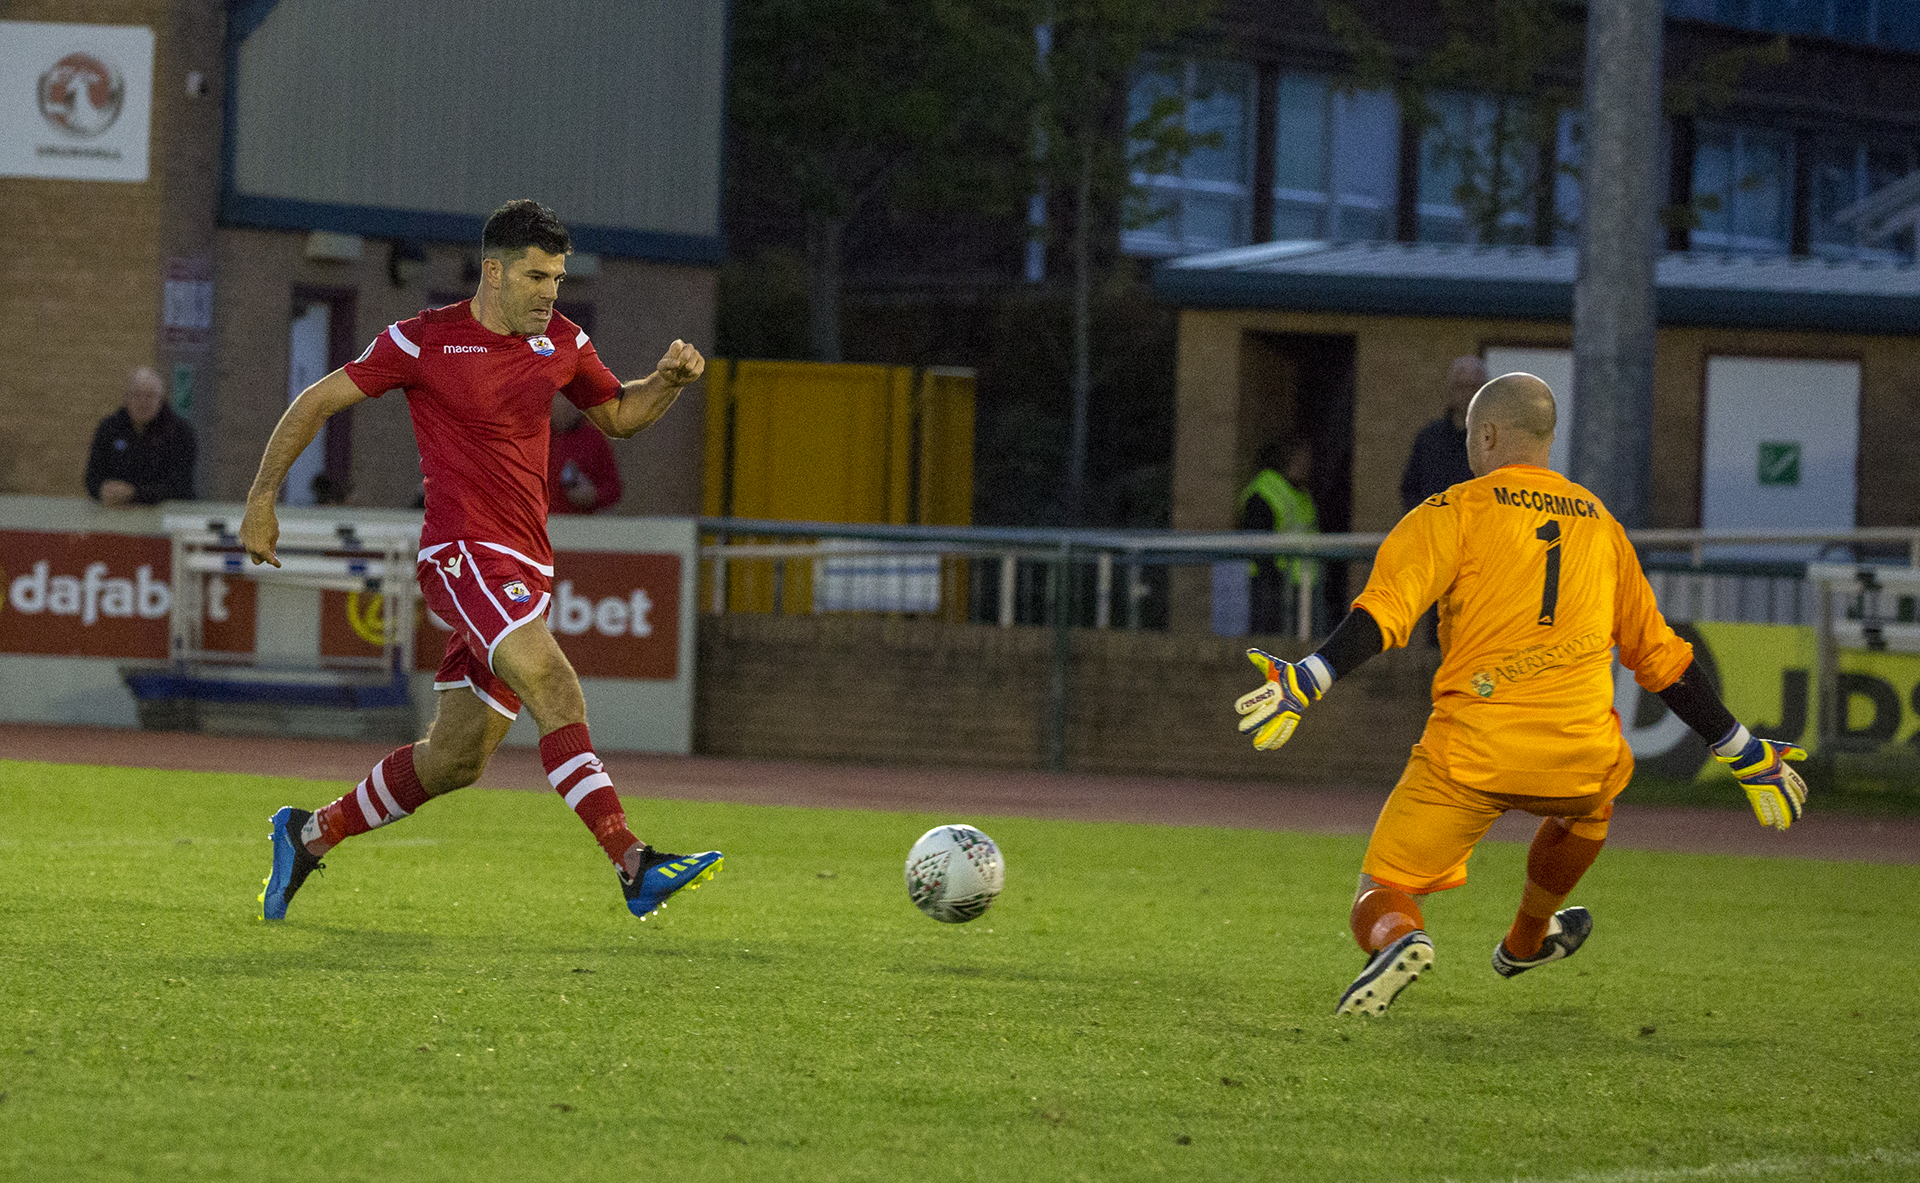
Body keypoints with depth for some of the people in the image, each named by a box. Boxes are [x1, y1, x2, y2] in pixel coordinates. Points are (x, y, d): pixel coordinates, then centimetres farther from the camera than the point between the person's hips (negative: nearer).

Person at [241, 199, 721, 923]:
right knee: (556, 692, -27)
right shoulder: (425, 341, -4)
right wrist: (262, 499, 1)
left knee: (455, 761, 9)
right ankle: (634, 869, -36)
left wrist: (669, 380, 6)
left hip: (524, 572, 7)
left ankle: (309, 836, 28)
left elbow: (618, 415, 27)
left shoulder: (560, 343, 12)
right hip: (463, 555, -7)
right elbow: (316, 402, 3)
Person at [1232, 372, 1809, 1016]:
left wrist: (1307, 680, -19)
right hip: (1578, 757, 4)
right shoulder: (1599, 522, 19)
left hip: (1471, 754, -4)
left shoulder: (1456, 510, 6)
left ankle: (1395, 937, -28)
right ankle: (1525, 941, 49)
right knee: (1587, 805, 39)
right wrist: (1743, 752, 30)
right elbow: (1660, 654, 23)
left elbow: (1387, 608, -11)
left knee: (1381, 890, 5)